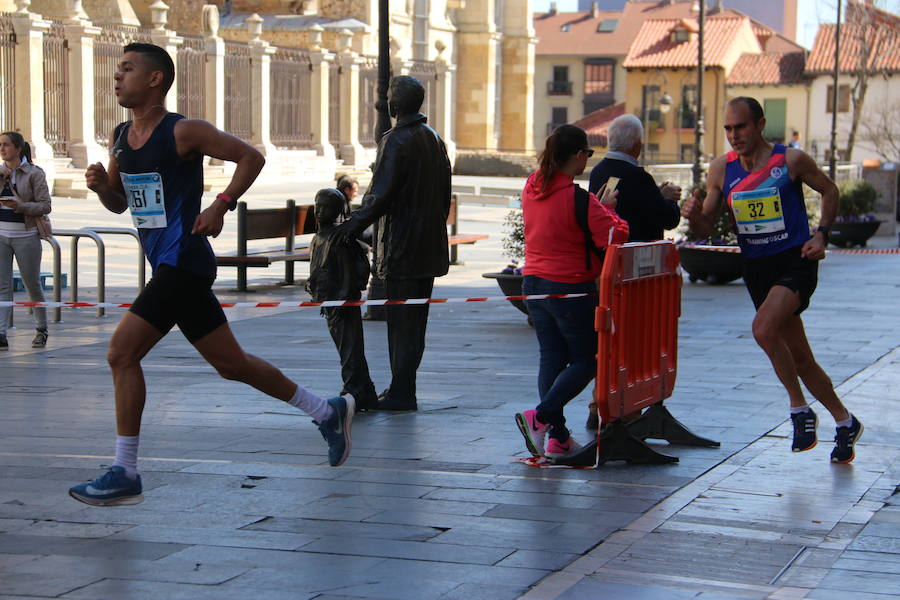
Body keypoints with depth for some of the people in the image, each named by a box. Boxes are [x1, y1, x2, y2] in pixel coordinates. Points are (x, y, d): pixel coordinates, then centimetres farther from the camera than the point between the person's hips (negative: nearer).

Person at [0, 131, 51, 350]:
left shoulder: (34, 174, -4)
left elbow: (45, 206, -8)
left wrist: (20, 206, -22)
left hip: (25, 236, -3)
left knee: (33, 285, 7)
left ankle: (41, 329, 25)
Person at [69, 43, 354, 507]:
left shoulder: (183, 132, -10)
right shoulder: (119, 139, 13)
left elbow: (251, 157, -5)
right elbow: (119, 203, 24)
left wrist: (221, 205, -15)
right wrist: (101, 185, 2)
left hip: (183, 263, -9)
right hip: (166, 265, 9)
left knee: (122, 353, -14)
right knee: (231, 364, 15)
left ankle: (125, 475, -7)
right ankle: (327, 412, 28)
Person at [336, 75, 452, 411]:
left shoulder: (396, 141, -14)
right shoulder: (434, 139, 13)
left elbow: (381, 194, -20)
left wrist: (357, 223, -11)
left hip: (401, 245, -8)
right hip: (430, 245, 8)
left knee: (401, 320, -5)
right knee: (415, 319, 12)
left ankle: (401, 395, -2)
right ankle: (404, 388, 19)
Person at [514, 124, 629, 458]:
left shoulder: (532, 188, 5)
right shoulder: (579, 199, -18)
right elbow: (615, 237, -17)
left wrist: (598, 207, 14)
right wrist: (608, 209, 2)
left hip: (534, 283, 7)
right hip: (571, 288, -7)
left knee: (552, 358, 11)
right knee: (586, 360, 4)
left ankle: (558, 437, 9)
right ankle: (540, 417, -12)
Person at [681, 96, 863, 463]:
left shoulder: (791, 161, -8)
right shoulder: (721, 170, 1)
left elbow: (829, 190, 7)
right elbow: (705, 229, 5)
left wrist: (821, 235, -6)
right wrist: (694, 216, -18)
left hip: (796, 262, -5)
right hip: (756, 268, 5)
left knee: (764, 328, -29)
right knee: (799, 358, 11)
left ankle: (800, 410, -11)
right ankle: (844, 422, 29)